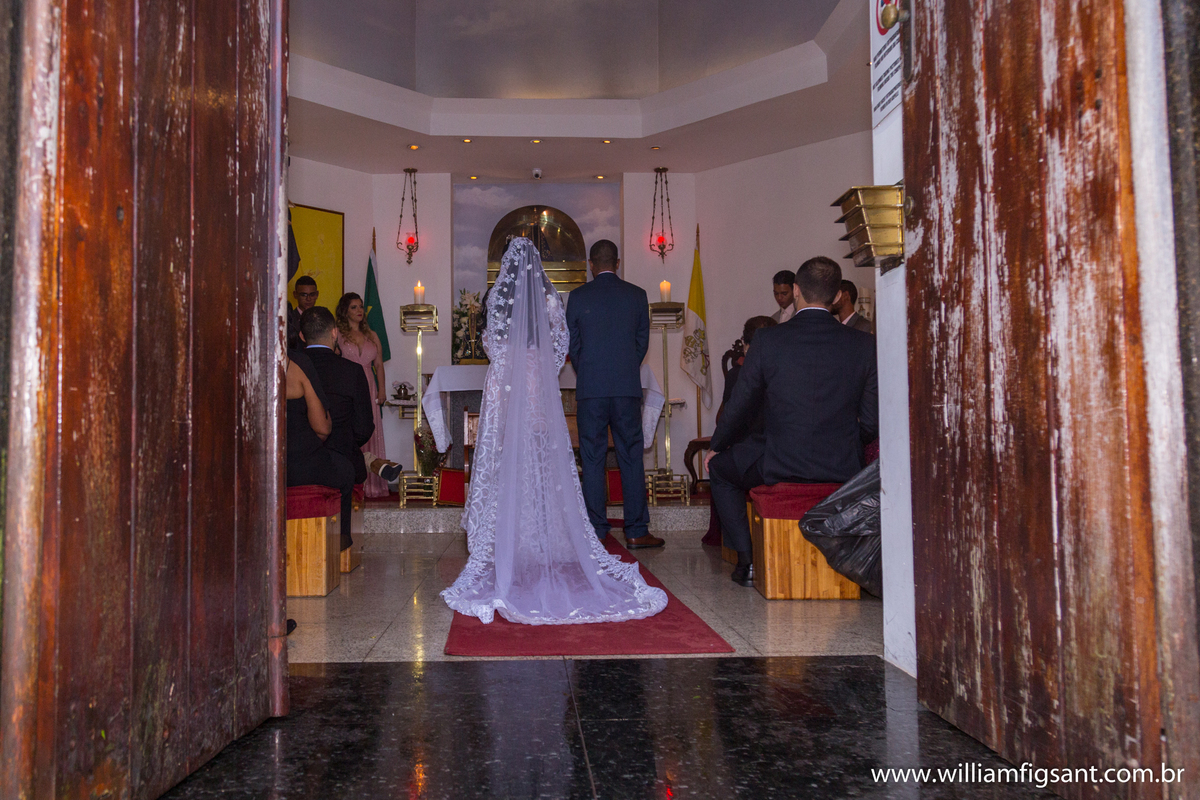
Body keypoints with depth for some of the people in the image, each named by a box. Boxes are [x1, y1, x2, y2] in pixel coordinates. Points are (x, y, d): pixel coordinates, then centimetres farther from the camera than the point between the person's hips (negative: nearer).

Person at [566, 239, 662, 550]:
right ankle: (636, 532, 7)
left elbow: (572, 344, 6)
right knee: (631, 458, 6)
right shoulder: (636, 295, 4)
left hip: (590, 389, -1)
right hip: (628, 388, 1)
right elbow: (642, 341, 9)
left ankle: (596, 532, 8)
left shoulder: (578, 296, 0)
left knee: (593, 460, 5)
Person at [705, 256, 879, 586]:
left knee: (719, 466, 25)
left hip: (780, 466, -3)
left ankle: (748, 560, 18)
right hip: (843, 469, 3)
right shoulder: (864, 344, -3)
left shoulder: (767, 340, -8)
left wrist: (716, 448, 19)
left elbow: (739, 407, 0)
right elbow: (872, 420, 1)